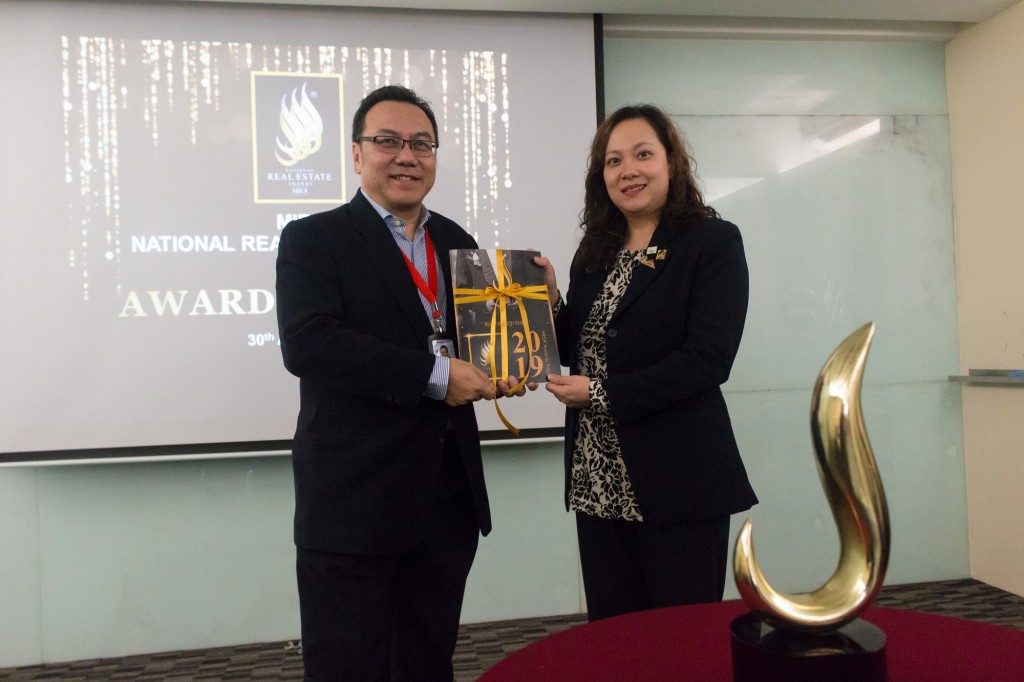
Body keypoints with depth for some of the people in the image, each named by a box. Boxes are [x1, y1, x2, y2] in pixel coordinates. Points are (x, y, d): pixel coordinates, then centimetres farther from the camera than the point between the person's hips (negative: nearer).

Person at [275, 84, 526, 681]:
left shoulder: (456, 241, 12)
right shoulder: (313, 239, -5)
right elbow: (307, 344, -19)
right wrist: (433, 376, -21)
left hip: (449, 497, 6)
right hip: (354, 499, -5)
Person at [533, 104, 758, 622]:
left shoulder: (714, 242, -5)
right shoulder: (595, 252, 11)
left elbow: (707, 360, -16)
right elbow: (578, 355, 13)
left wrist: (602, 394, -16)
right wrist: (549, 302, -4)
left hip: (678, 481, -5)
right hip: (597, 483, 5)